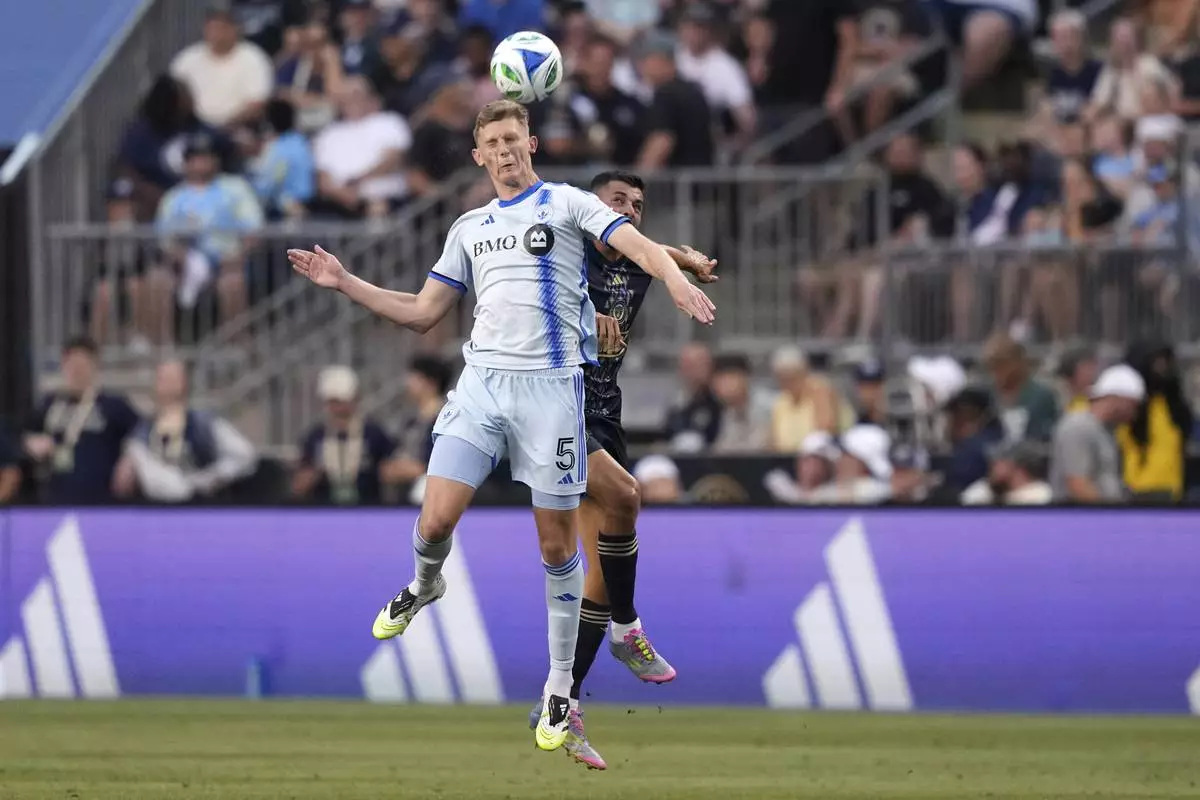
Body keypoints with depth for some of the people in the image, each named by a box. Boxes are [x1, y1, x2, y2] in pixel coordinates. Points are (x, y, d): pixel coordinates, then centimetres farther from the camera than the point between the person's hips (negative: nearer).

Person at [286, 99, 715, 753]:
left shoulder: (566, 203, 5)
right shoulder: (469, 228, 19)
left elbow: (637, 244, -10)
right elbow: (422, 313, 23)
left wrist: (676, 281, -31)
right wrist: (345, 283, 16)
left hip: (550, 383, -3)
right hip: (482, 381, 3)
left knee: (556, 546, 1)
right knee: (436, 521, -9)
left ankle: (560, 688, 10)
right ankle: (424, 586, 27)